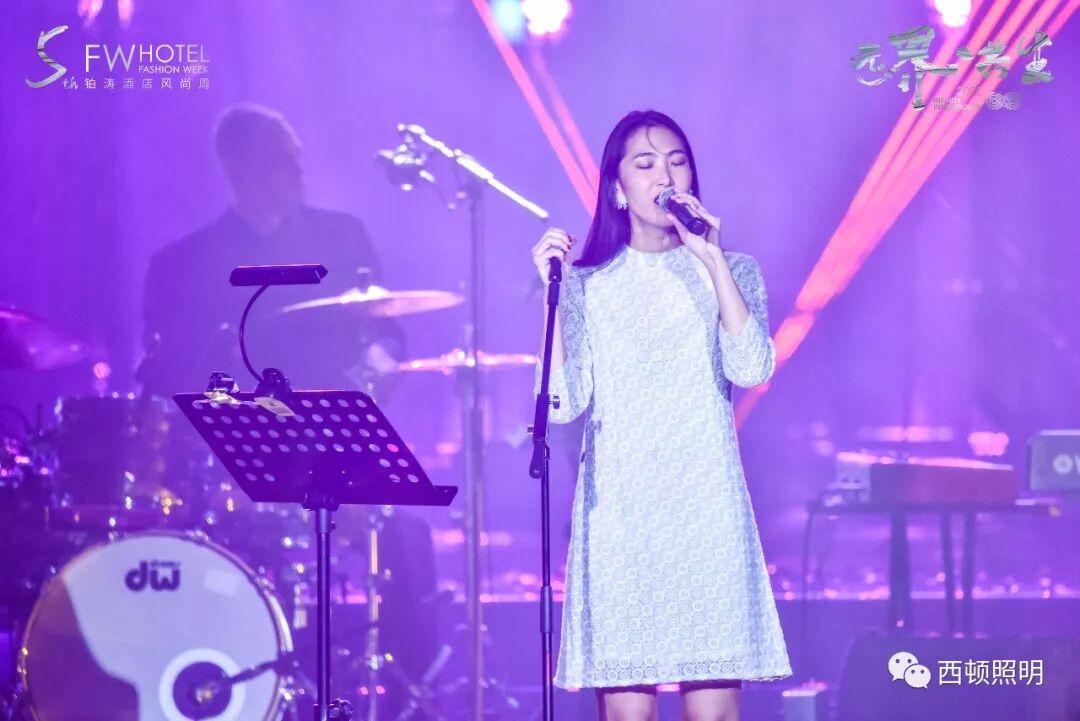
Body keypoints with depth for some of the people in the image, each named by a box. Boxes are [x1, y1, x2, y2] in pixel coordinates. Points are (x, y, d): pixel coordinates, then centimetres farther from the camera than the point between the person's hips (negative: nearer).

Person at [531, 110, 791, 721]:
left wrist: (713, 260, -11)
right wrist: (554, 293, -7)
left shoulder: (729, 273, 10)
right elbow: (564, 403, -2)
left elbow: (752, 369, -9)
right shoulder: (588, 284, 10)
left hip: (706, 508, 0)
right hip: (618, 512, 0)